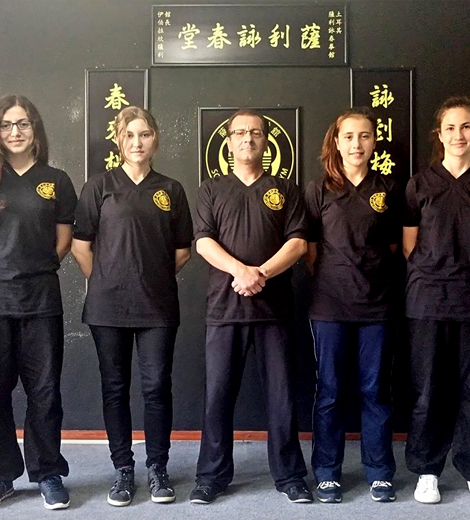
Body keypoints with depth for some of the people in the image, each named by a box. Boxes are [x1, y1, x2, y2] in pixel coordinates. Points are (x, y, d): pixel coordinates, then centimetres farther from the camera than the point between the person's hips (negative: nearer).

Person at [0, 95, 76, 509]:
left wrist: (34, 268, 0)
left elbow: (63, 241, 8)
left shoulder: (56, 181, 7)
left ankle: (48, 474, 18)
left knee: (44, 389, 5)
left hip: (41, 297, 0)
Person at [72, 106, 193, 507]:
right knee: (115, 388, 7)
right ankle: (123, 469, 20)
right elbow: (81, 245, 1)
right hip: (108, 306, -1)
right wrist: (106, 282, 4)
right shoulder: (99, 186, 2)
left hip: (158, 306, 1)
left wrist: (155, 277, 9)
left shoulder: (170, 190, 8)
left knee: (157, 387, 3)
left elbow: (183, 250, 11)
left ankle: (157, 469, 17)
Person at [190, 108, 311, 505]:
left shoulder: (285, 190, 11)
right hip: (224, 305, 0)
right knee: (218, 394, 3)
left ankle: (290, 475, 17)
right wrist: (240, 270, -17)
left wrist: (262, 273, -15)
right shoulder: (212, 189, 11)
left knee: (282, 394, 5)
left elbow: (298, 242, 1)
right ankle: (212, 476, 16)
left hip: (274, 305, 0)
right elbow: (203, 241, 0)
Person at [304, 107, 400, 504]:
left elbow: (393, 245, 14)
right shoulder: (319, 190, 1)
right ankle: (327, 472, 18)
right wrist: (333, 279, 3)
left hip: (376, 306, 1)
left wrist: (373, 274, 7)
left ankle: (380, 472, 20)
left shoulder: (387, 190, 6)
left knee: (375, 391, 8)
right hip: (330, 305, -1)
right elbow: (310, 248, 4)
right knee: (330, 392, 6)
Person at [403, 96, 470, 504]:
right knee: (429, 389, 4)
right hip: (429, 299, 0)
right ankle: (427, 471, 17)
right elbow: (409, 247, 8)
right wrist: (432, 275, 2)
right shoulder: (420, 184, 7)